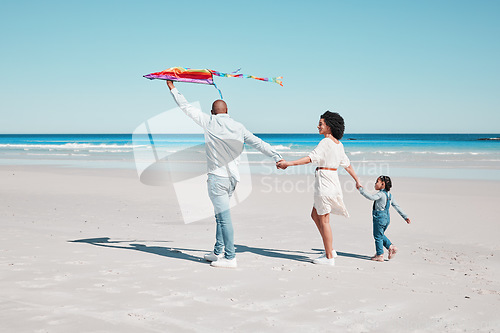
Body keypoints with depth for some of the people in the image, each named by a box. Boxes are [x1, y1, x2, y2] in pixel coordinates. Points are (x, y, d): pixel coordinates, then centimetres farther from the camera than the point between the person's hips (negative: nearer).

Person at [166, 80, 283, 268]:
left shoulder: (209, 123, -4)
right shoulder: (238, 127, 8)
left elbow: (186, 108, 3)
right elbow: (259, 143, 6)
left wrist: (173, 89, 13)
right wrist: (277, 157, 10)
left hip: (217, 177, -6)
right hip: (233, 177, 6)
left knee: (224, 217, -6)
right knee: (221, 214, 19)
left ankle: (230, 258, -5)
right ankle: (218, 252, 26)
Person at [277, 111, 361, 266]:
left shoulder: (326, 142, -13)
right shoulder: (339, 144, 13)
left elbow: (311, 157, -24)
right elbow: (347, 164, 21)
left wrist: (289, 163, -29)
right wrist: (357, 181, 33)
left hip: (324, 182, -9)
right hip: (333, 181, 9)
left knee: (324, 220, -2)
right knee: (315, 215, 18)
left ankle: (329, 257, 3)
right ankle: (330, 249, 20)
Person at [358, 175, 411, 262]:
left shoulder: (381, 194, -14)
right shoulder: (390, 195, 12)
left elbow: (371, 197, -30)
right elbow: (397, 207, 14)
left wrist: (361, 190, -22)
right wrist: (405, 217, 17)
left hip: (379, 217, -9)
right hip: (387, 217, 9)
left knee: (378, 236, 1)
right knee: (381, 235, 23)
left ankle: (380, 255, 5)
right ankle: (391, 247, 14)